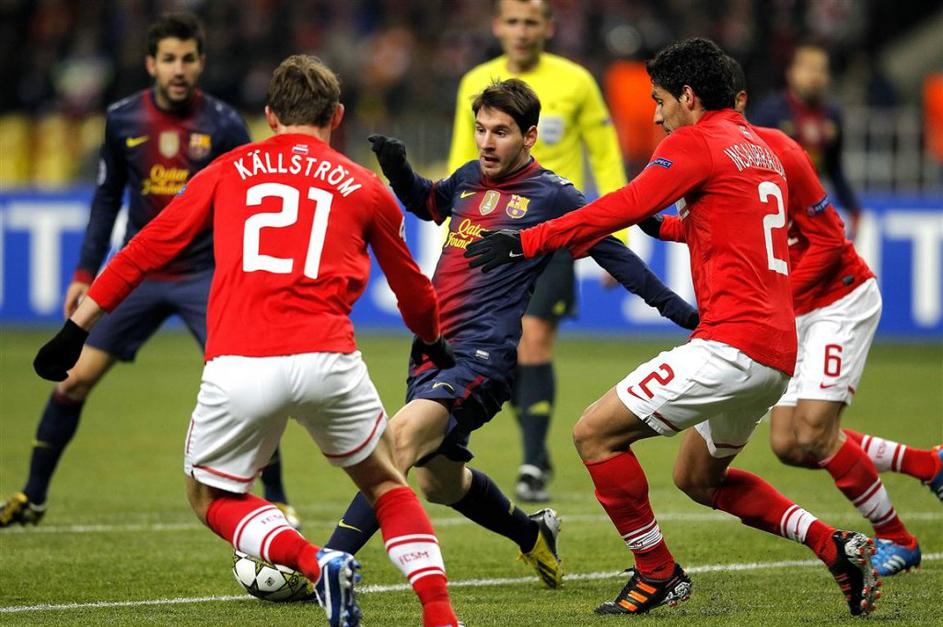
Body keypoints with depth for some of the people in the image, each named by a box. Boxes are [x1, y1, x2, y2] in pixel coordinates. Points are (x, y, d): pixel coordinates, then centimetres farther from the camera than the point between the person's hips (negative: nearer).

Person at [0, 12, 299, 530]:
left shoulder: (224, 124, -9)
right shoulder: (123, 119, -2)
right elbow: (107, 197, 10)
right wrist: (85, 273, 7)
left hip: (205, 274, -2)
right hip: (138, 273, 2)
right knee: (75, 377, -1)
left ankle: (277, 502, 0)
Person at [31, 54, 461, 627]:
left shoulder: (230, 169, 17)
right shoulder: (366, 189, 17)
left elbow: (146, 250, 16)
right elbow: (413, 290, 32)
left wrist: (77, 329, 22)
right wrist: (433, 343, 53)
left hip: (237, 366, -1)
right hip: (326, 360, 1)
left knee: (211, 497, 21)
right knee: (387, 484, 22)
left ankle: (314, 563, -4)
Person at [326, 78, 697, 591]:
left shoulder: (553, 196, -1)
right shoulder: (469, 179, 16)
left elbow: (615, 255, 8)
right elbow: (426, 203, 38)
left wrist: (680, 310, 8)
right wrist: (397, 168, 18)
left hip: (483, 356, -8)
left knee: (403, 435, -28)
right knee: (437, 480, 17)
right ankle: (534, 534, 44)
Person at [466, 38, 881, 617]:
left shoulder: (696, 142, -6)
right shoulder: (761, 151, 20)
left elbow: (625, 207, -15)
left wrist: (526, 242, -13)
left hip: (732, 346, -10)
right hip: (777, 355, 10)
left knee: (595, 433, -6)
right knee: (698, 478, 25)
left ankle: (657, 573, 0)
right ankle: (836, 546, 15)